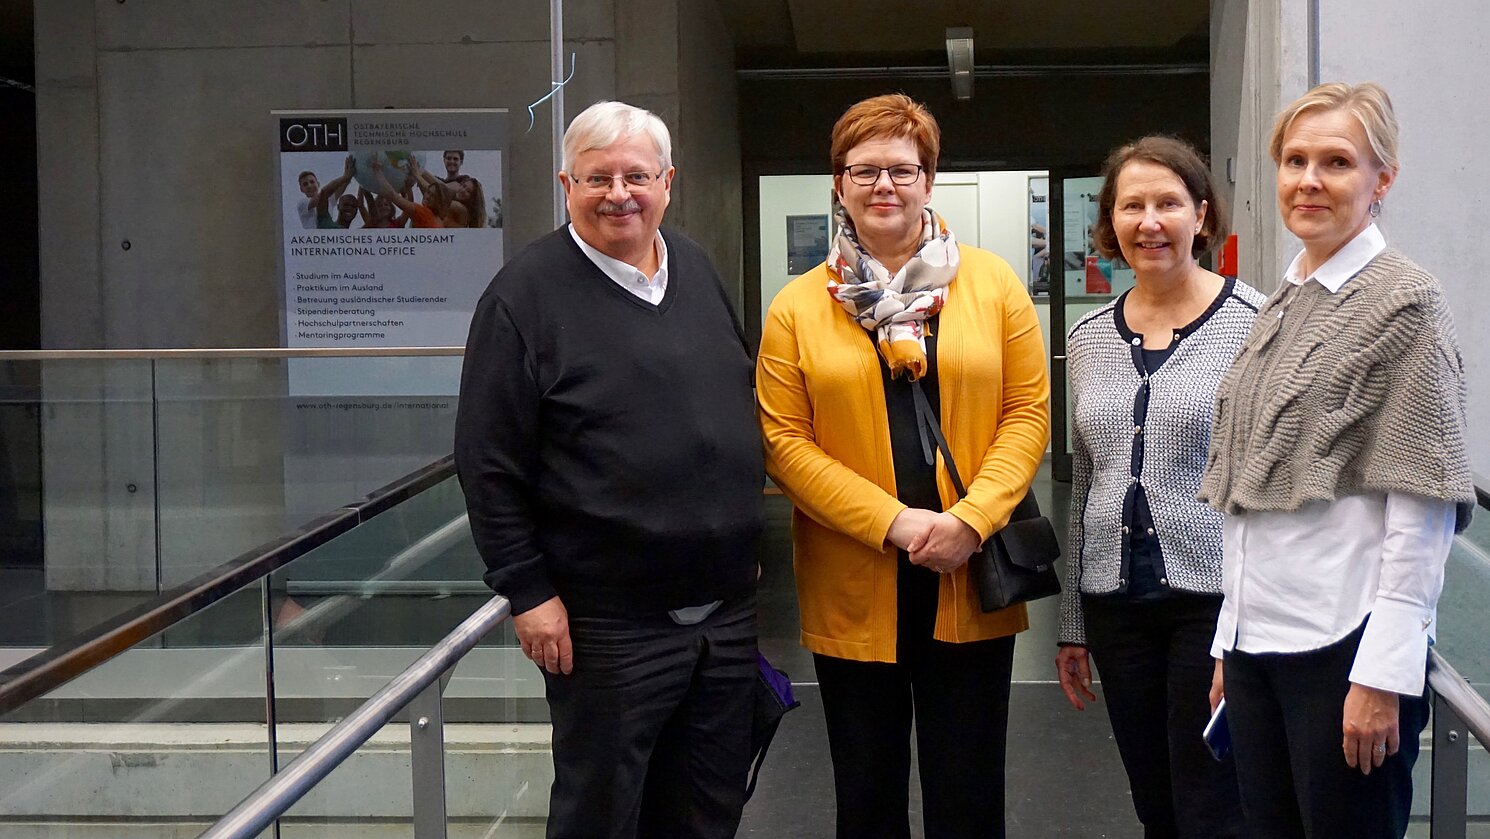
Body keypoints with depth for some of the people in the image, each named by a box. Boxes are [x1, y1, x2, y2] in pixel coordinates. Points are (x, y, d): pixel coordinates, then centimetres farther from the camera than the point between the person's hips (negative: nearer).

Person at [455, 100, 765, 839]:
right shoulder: (527, 293, -9)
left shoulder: (696, 269, 9)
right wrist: (527, 591, -13)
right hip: (608, 625, -6)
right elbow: (488, 465, -11)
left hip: (727, 607, 6)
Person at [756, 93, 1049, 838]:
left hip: (970, 585, 0)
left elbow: (1028, 413, 0)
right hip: (853, 589, 0)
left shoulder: (993, 284, 4)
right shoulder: (796, 308, 2)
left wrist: (972, 518, -14)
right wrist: (893, 521, -14)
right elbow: (785, 441, -4)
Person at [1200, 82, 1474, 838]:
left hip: (1343, 643, -6)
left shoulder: (1404, 302, -6)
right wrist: (1229, 644, 14)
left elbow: (1421, 506, -12)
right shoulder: (1281, 308, 13)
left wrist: (1384, 673, -16)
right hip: (1257, 639, 6)